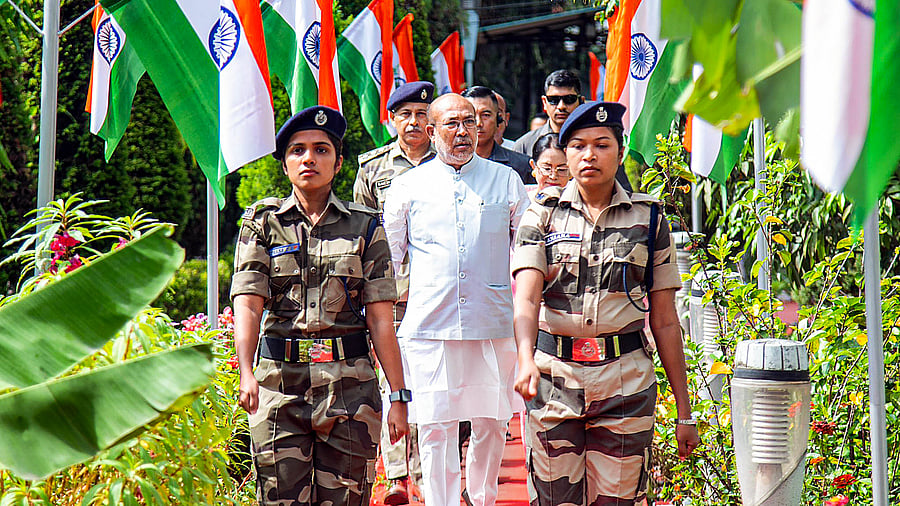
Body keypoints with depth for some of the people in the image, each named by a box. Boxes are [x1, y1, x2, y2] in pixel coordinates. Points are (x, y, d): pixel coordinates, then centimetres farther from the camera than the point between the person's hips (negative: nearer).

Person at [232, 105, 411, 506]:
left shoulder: (365, 227, 8)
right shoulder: (262, 224, 7)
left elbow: (380, 318, 4)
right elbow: (248, 305, -4)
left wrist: (398, 396, -2)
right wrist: (246, 372, -21)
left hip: (349, 382, 0)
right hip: (279, 380, 0)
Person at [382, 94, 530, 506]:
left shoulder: (505, 181, 10)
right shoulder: (408, 186, 9)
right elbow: (387, 256, 15)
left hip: (493, 325, 1)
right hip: (430, 327, -1)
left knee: (491, 423, 6)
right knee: (436, 426, -4)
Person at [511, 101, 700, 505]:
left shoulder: (648, 219, 6)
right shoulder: (542, 215, 5)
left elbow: (665, 323, 7)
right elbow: (526, 298, -10)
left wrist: (684, 412, 4)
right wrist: (526, 360, -31)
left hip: (626, 380, 0)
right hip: (554, 375, 0)